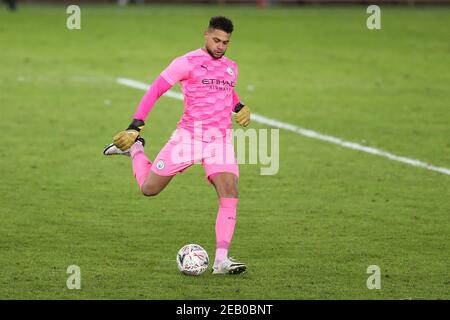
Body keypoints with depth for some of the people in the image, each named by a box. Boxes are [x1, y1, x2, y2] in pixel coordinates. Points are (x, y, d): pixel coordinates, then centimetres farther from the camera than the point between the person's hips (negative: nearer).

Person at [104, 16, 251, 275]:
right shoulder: (187, 63, -8)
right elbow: (155, 90, -7)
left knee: (230, 193, -17)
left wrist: (240, 107, 13)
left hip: (221, 140, 4)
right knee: (148, 188, 5)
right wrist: (136, 125, -12)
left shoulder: (231, 67, 11)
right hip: (188, 136, -4)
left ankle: (221, 260, -17)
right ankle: (135, 148, 37)